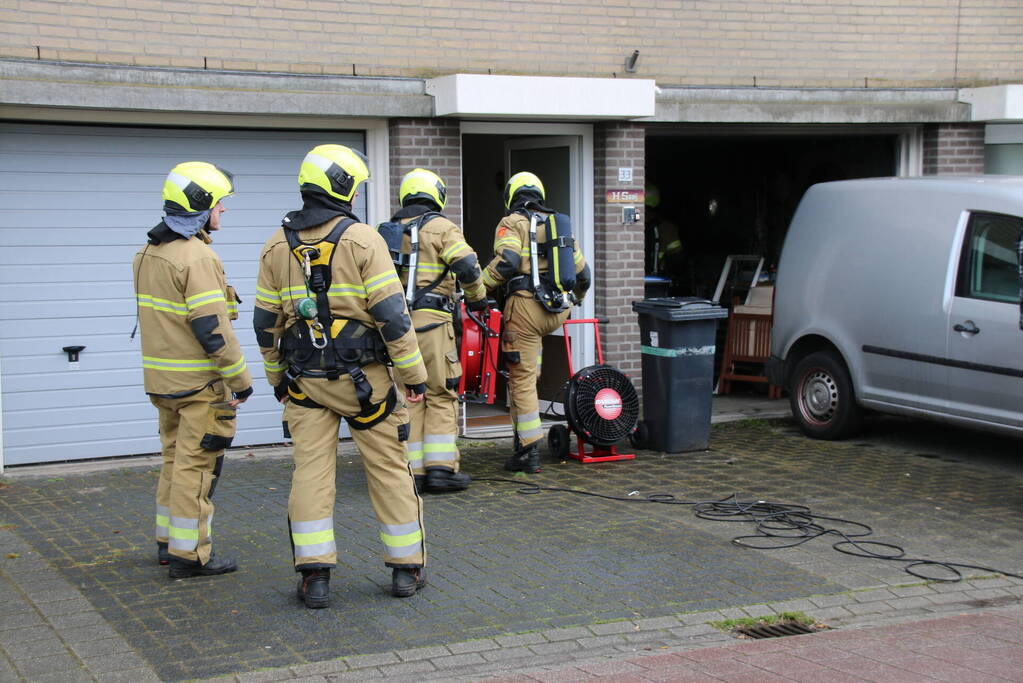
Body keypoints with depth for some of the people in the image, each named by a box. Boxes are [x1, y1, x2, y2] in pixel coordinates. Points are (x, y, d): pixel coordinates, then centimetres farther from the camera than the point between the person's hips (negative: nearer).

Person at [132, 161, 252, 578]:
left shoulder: (149, 253, 11)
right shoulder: (196, 257, -19)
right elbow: (212, 328, -22)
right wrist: (240, 379, -15)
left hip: (161, 379, 9)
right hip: (199, 382, -9)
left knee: (176, 458, 19)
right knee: (196, 465, -2)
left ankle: (168, 541, 28)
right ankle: (189, 555, 4)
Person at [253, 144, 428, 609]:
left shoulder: (277, 247, 6)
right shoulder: (362, 240, -9)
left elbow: (265, 322, 10)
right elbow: (391, 314, -12)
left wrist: (277, 378, 21)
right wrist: (413, 374, -5)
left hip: (305, 380, 3)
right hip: (363, 378, -3)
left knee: (311, 472, 4)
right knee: (389, 470, 7)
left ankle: (314, 575, 1)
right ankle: (406, 568, 15)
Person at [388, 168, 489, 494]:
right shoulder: (440, 227, -1)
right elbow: (467, 266, -12)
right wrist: (477, 298, 5)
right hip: (430, 320, -5)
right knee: (441, 395, 2)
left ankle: (412, 471, 6)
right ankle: (441, 468, -1)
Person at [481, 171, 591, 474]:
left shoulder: (511, 223, 1)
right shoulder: (559, 224, 18)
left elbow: (506, 262, -17)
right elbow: (582, 272, 22)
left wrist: (481, 289, -4)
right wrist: (575, 299, 41)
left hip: (526, 306, -6)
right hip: (559, 311, 6)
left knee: (522, 381, 0)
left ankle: (529, 452, 0)